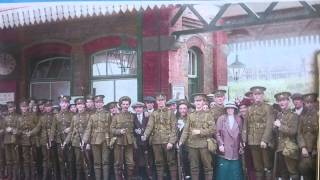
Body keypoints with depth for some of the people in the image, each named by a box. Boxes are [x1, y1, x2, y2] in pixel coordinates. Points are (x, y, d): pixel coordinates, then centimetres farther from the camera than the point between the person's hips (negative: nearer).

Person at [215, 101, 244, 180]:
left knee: (235, 172, 5)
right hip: (224, 149, -2)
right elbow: (217, 133, -1)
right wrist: (220, 144, -10)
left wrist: (241, 146, 4)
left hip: (235, 150, 2)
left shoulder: (238, 119, 10)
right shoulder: (221, 119, 3)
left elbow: (241, 134, 10)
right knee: (223, 171, 0)